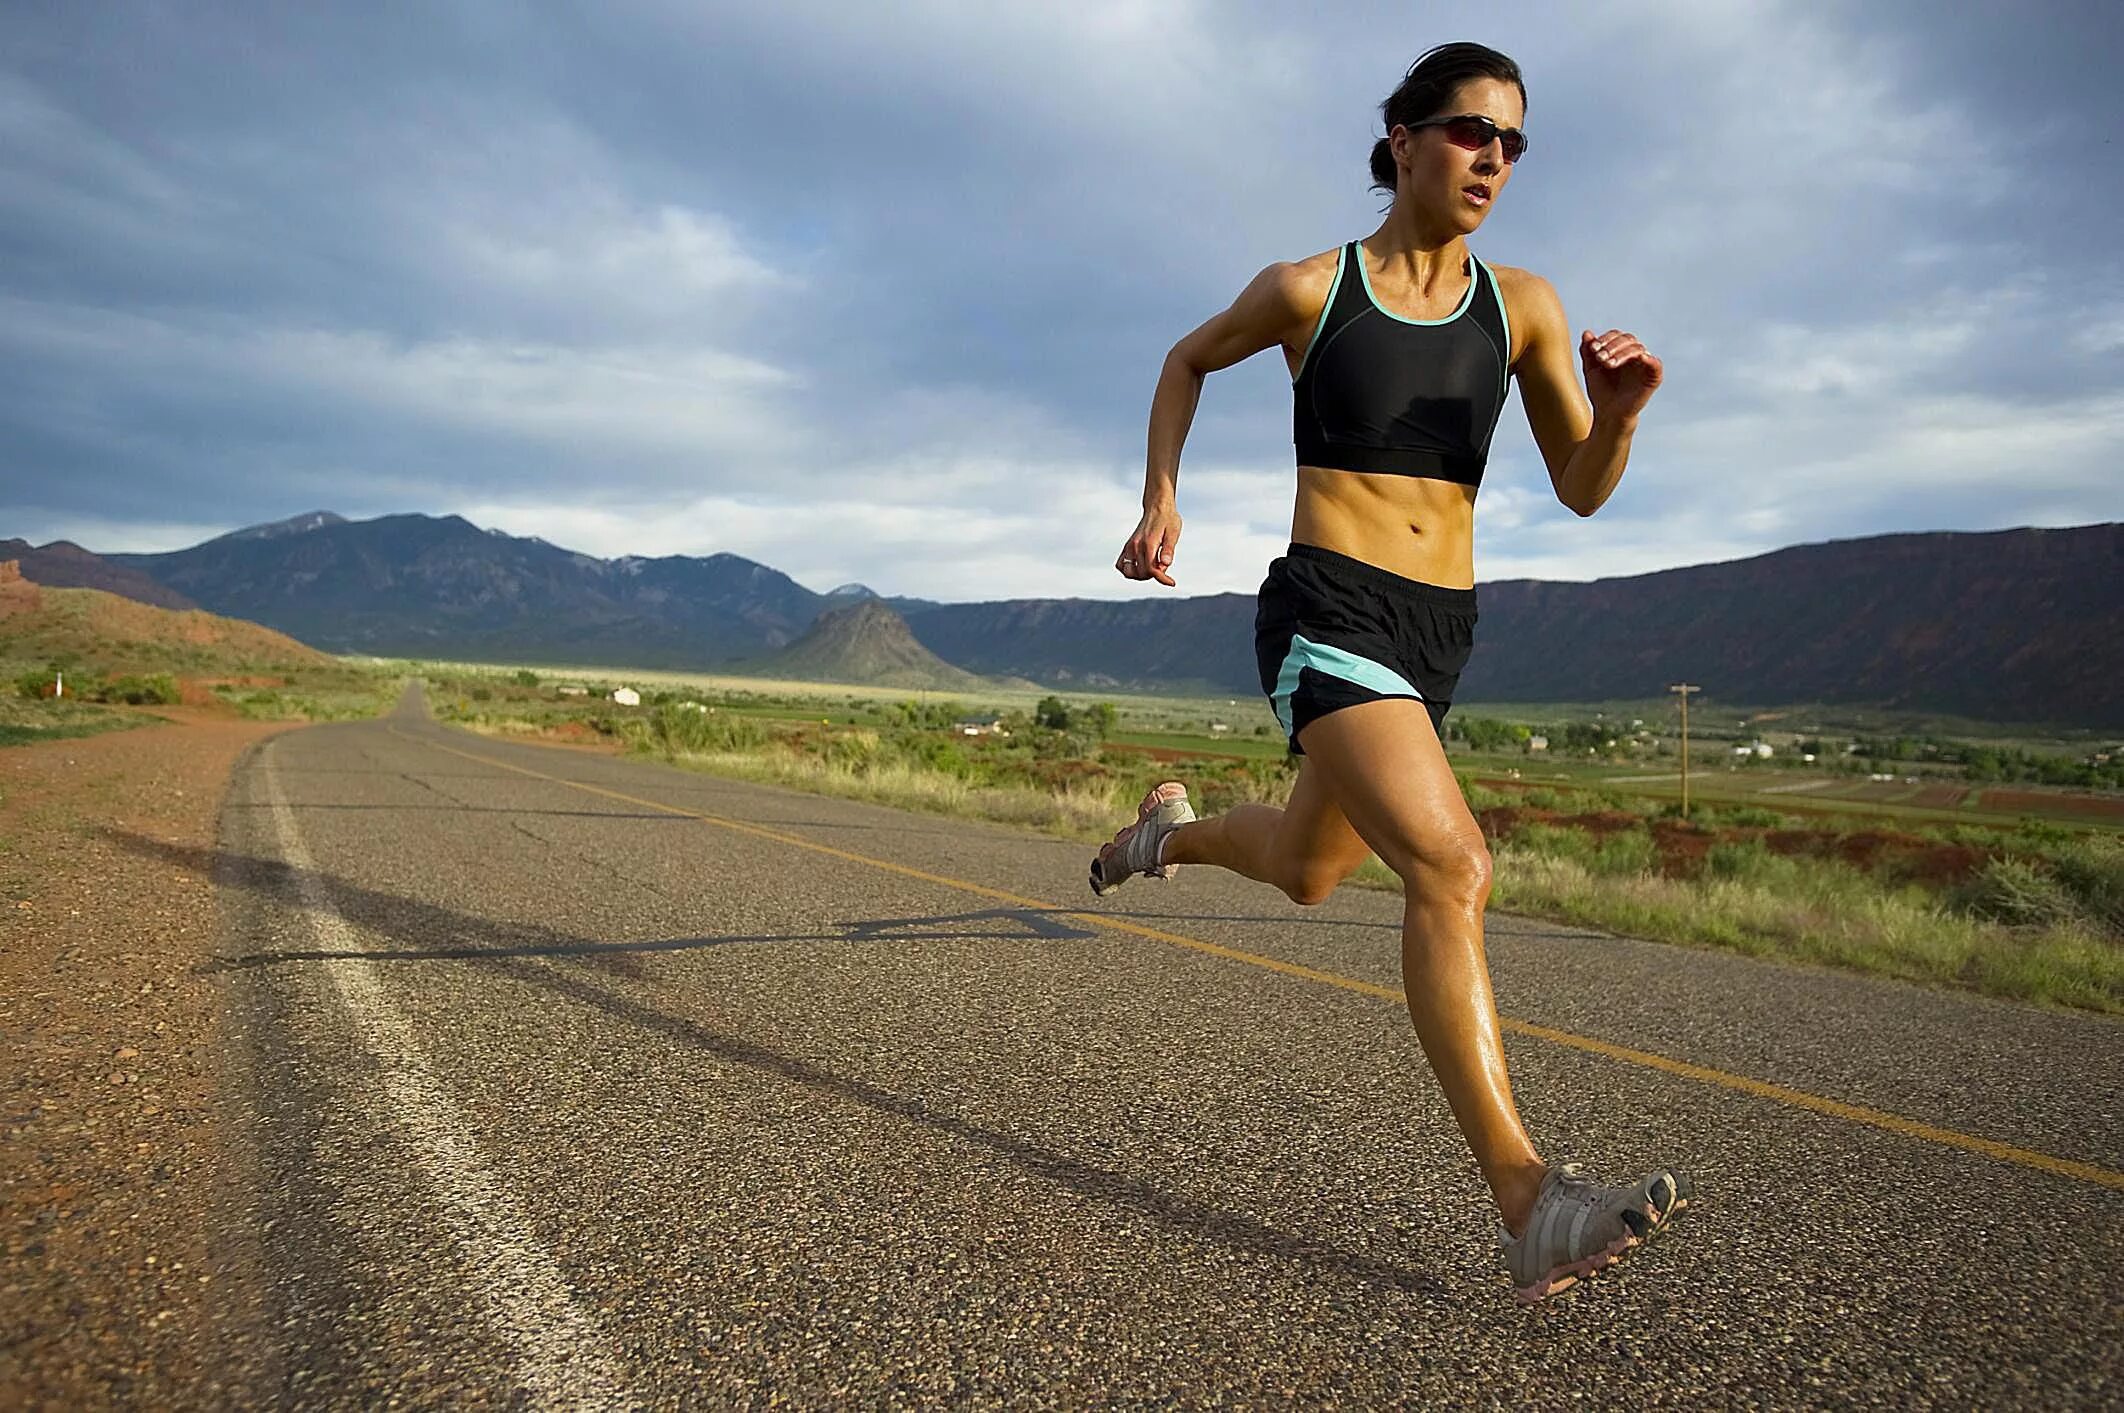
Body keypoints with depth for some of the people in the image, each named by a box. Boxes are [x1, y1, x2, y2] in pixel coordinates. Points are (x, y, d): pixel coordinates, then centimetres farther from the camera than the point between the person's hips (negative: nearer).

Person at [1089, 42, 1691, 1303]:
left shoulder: (1522, 304, 7)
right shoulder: (1308, 288, -1)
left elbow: (1584, 491, 5)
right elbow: (1189, 361, 17)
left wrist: (1621, 410, -16)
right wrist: (1162, 498, 6)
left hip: (1438, 633, 6)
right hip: (1326, 615, -6)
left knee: (1305, 873, 23)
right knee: (1453, 868, -26)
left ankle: (1174, 828, 57)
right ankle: (1529, 1201, -24)